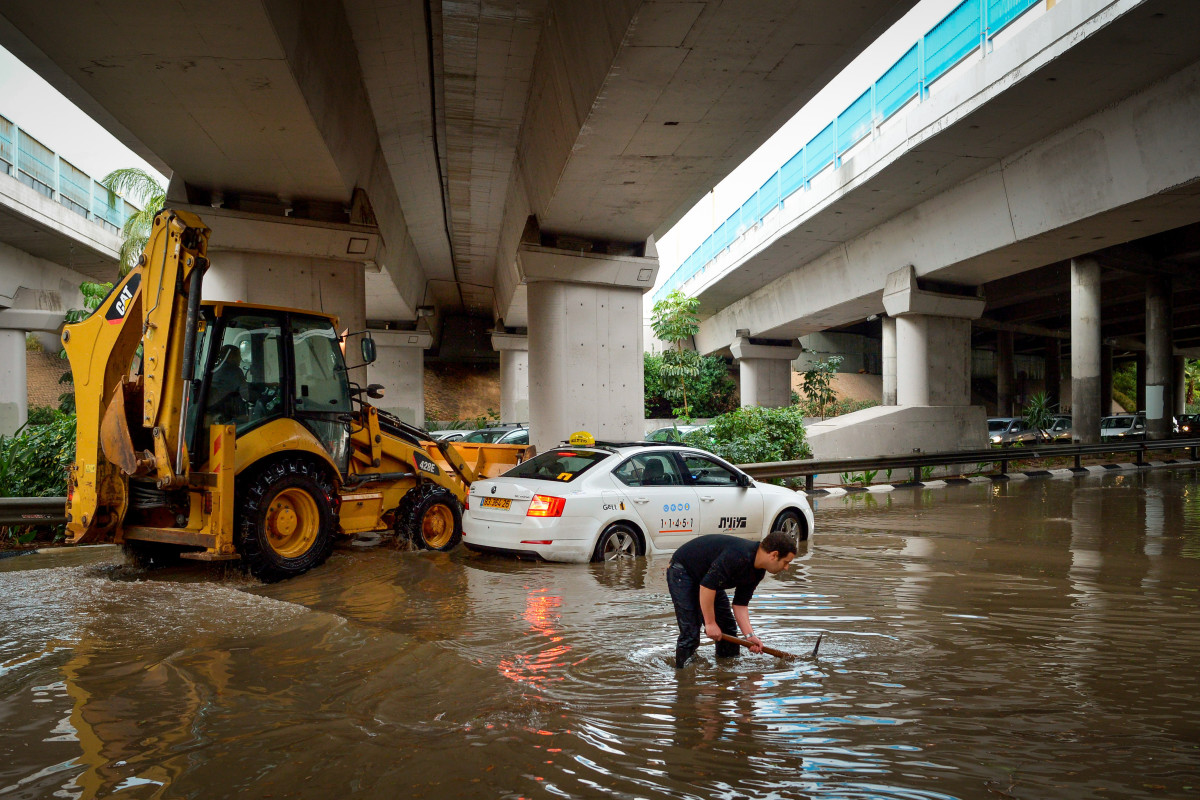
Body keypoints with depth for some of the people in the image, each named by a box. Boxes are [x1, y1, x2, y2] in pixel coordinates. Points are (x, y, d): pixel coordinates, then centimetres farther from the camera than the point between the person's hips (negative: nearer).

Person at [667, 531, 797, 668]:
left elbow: (740, 604, 0)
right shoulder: (738, 556, -35)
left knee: (728, 626, 9)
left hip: (709, 576, 9)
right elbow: (707, 585, -35)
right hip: (682, 571, -9)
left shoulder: (758, 572, -4)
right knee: (690, 632, -15)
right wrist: (710, 623, -28)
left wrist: (750, 635, -11)